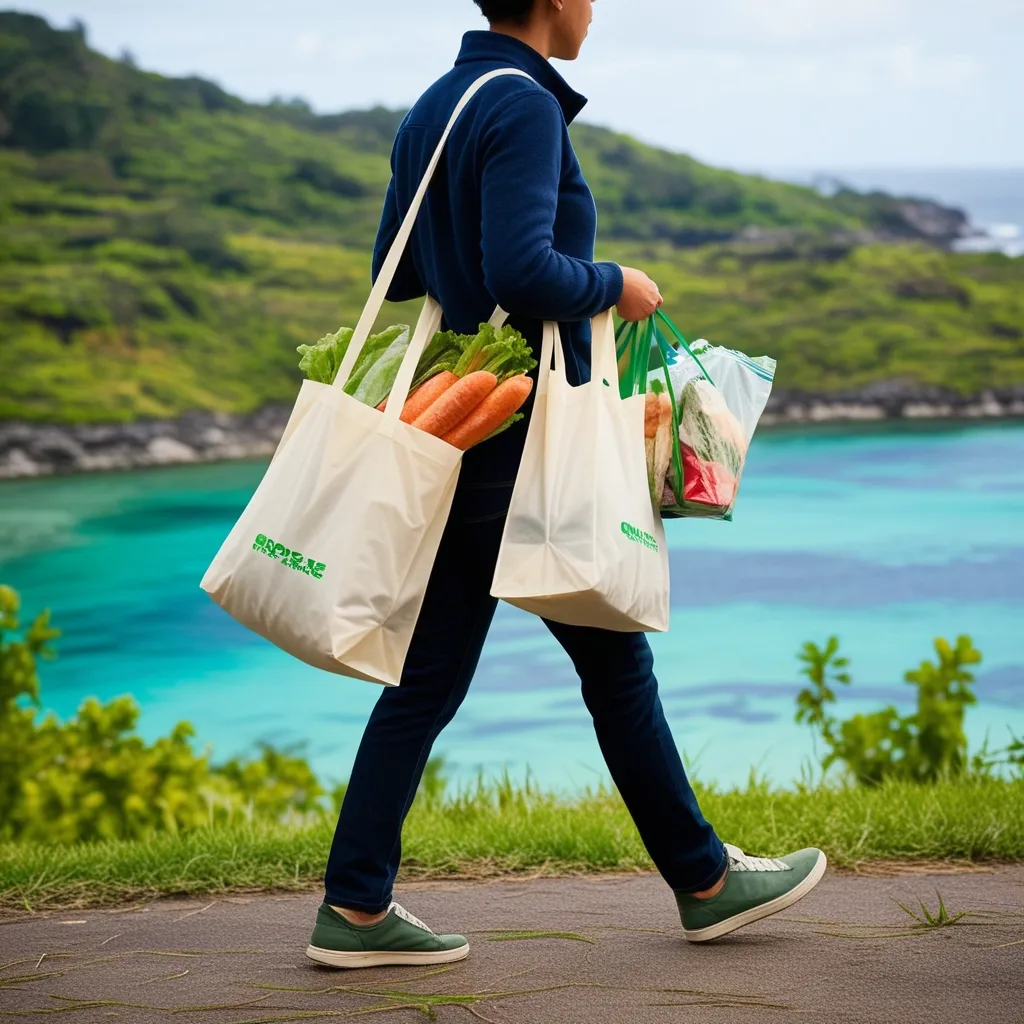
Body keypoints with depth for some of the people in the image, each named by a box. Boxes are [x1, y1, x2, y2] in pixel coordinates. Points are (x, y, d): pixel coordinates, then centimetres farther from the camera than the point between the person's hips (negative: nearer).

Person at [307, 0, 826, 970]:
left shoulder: (431, 108, 13)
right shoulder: (524, 106, -15)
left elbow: (393, 272, 17)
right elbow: (521, 272, -25)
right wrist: (613, 285, -9)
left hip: (457, 437, 8)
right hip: (526, 446, -8)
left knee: (428, 678, 7)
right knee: (615, 659, 5)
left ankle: (355, 907, 6)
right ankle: (704, 881, 19)